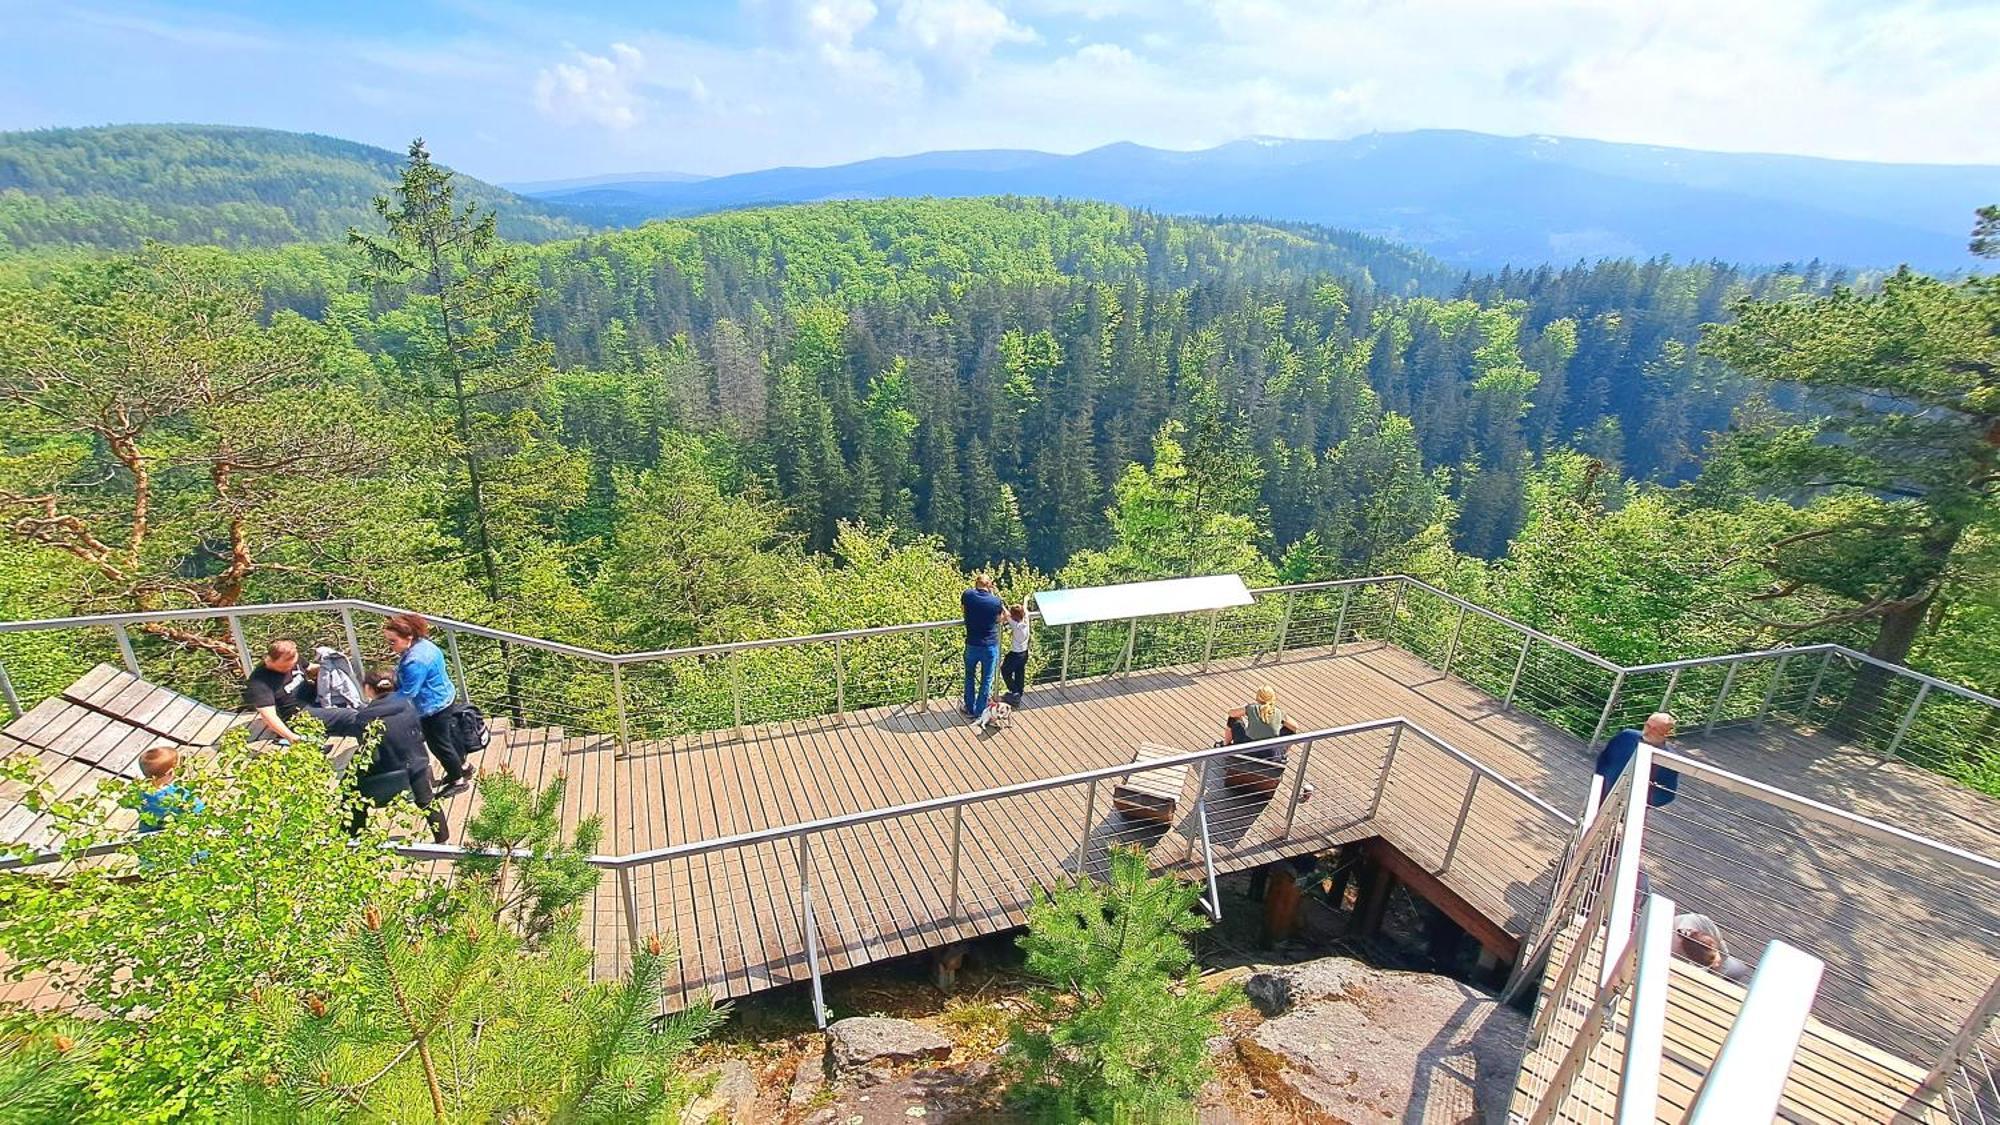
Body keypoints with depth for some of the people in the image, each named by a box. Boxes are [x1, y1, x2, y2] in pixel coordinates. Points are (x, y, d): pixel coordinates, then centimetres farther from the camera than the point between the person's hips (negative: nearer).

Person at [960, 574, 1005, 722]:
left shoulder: (968, 595, -11)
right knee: (986, 680, 13)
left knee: (970, 677, 23)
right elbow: (1004, 616, 4)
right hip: (990, 647, -2)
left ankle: (970, 710, 30)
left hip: (972, 646, 2)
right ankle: (980, 713, 19)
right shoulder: (995, 601, -15)